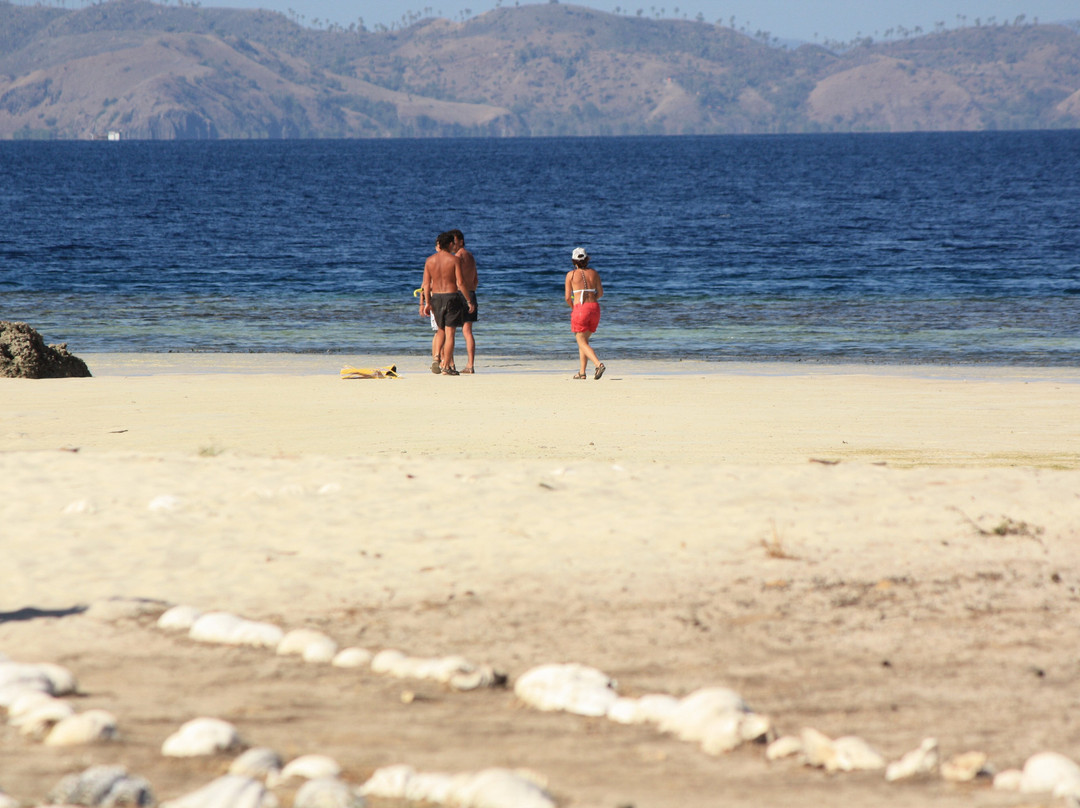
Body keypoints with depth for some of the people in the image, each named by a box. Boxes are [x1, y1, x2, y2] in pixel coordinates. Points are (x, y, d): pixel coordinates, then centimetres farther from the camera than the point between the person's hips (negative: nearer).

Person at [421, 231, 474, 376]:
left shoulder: (430, 260, 3)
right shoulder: (454, 259, -8)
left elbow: (426, 284, 2)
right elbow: (460, 283, -12)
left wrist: (427, 302, 7)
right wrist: (469, 301, -5)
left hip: (436, 297, 4)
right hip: (452, 297, -4)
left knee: (442, 332, 18)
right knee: (450, 333, -2)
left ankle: (443, 361, 15)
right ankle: (446, 367, -6)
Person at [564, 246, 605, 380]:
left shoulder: (571, 275, -2)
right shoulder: (593, 273, 8)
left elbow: (568, 297, -2)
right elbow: (600, 293, 12)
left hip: (580, 309, -5)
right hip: (594, 308, 5)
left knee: (582, 342, -2)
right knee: (583, 339, 19)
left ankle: (598, 364, -26)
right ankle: (582, 372, 16)